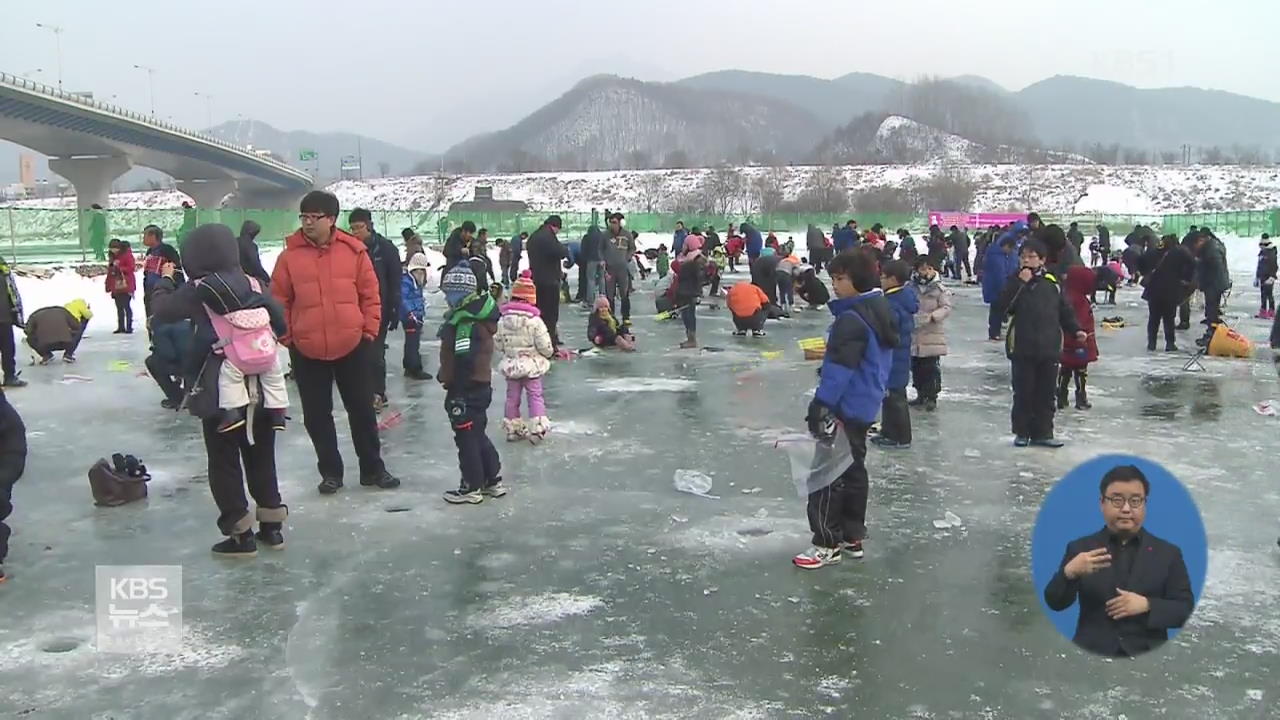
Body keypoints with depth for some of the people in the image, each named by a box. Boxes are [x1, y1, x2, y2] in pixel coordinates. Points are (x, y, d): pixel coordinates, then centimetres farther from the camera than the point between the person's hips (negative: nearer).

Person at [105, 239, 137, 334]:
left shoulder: (127, 255, -8)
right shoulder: (112, 256, 15)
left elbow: (131, 268, -16)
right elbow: (109, 272, 21)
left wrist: (119, 268, -20)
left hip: (125, 286, -8)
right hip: (116, 286, 8)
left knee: (126, 306, -7)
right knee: (119, 307, 11)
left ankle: (129, 327, -5)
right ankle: (121, 327, 16)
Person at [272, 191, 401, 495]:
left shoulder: (354, 250, -3)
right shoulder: (290, 255, -3)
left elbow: (370, 293, 2)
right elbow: (280, 300, 2)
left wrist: (370, 330, -1)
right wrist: (286, 336, -1)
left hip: (353, 346, 0)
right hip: (307, 351, 0)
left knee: (362, 409, 10)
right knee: (316, 415, 8)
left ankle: (373, 469, 23)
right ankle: (330, 472, 23)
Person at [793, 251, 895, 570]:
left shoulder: (852, 319, -22)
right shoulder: (879, 311, 11)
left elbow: (839, 367, -25)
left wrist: (821, 405, -23)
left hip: (844, 408, -10)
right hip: (865, 406, 10)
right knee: (853, 469, 17)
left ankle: (828, 543, 2)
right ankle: (852, 536, 25)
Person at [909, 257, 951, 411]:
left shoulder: (940, 289, -5)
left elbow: (946, 308, -10)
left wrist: (932, 316, -24)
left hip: (933, 336, -4)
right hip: (915, 336, 4)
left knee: (932, 368, -2)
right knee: (916, 367, 12)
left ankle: (932, 397, 8)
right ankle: (921, 395, 26)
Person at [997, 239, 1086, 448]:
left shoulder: (1051, 283, 5)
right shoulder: (1015, 281, 1)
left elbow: (1064, 311, 12)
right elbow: (1005, 306, -14)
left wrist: (1076, 330, 0)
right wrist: (1020, 282, -17)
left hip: (1049, 348, 2)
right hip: (1022, 347, -2)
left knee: (1046, 392, 7)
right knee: (1023, 391, 4)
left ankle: (1042, 432, 16)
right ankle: (1021, 432, 16)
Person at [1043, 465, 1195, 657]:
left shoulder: (1168, 553, 9)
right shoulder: (1080, 548, 8)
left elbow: (1186, 609, 6)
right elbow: (1055, 603, 0)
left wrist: (1147, 605, -12)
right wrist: (1070, 572, -19)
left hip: (1147, 656, 0)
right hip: (1091, 654, 0)